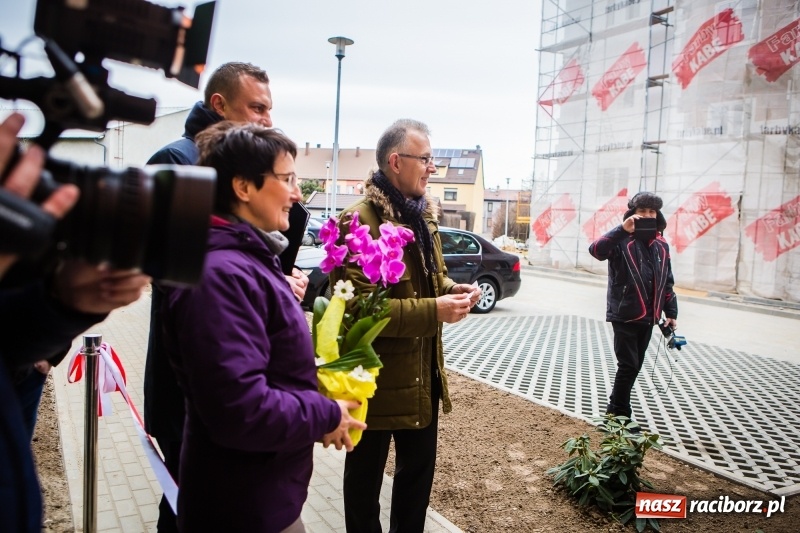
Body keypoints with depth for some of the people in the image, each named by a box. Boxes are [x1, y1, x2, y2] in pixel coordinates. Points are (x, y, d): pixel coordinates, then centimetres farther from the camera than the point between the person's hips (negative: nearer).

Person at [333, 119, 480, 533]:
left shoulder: (421, 214, 8)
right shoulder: (359, 221, -21)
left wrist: (452, 290, -2)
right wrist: (434, 311, -27)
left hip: (423, 370, 8)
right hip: (377, 376, -8)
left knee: (419, 468, 23)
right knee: (365, 477, 14)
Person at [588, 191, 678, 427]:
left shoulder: (661, 245, 10)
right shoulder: (622, 240, -9)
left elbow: (667, 282, 15)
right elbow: (596, 250, -30)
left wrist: (671, 313, 12)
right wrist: (623, 230, -36)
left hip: (648, 317, 7)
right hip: (624, 315, -6)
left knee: (635, 366, 13)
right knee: (628, 365, -5)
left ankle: (615, 410, 27)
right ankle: (619, 414, 10)